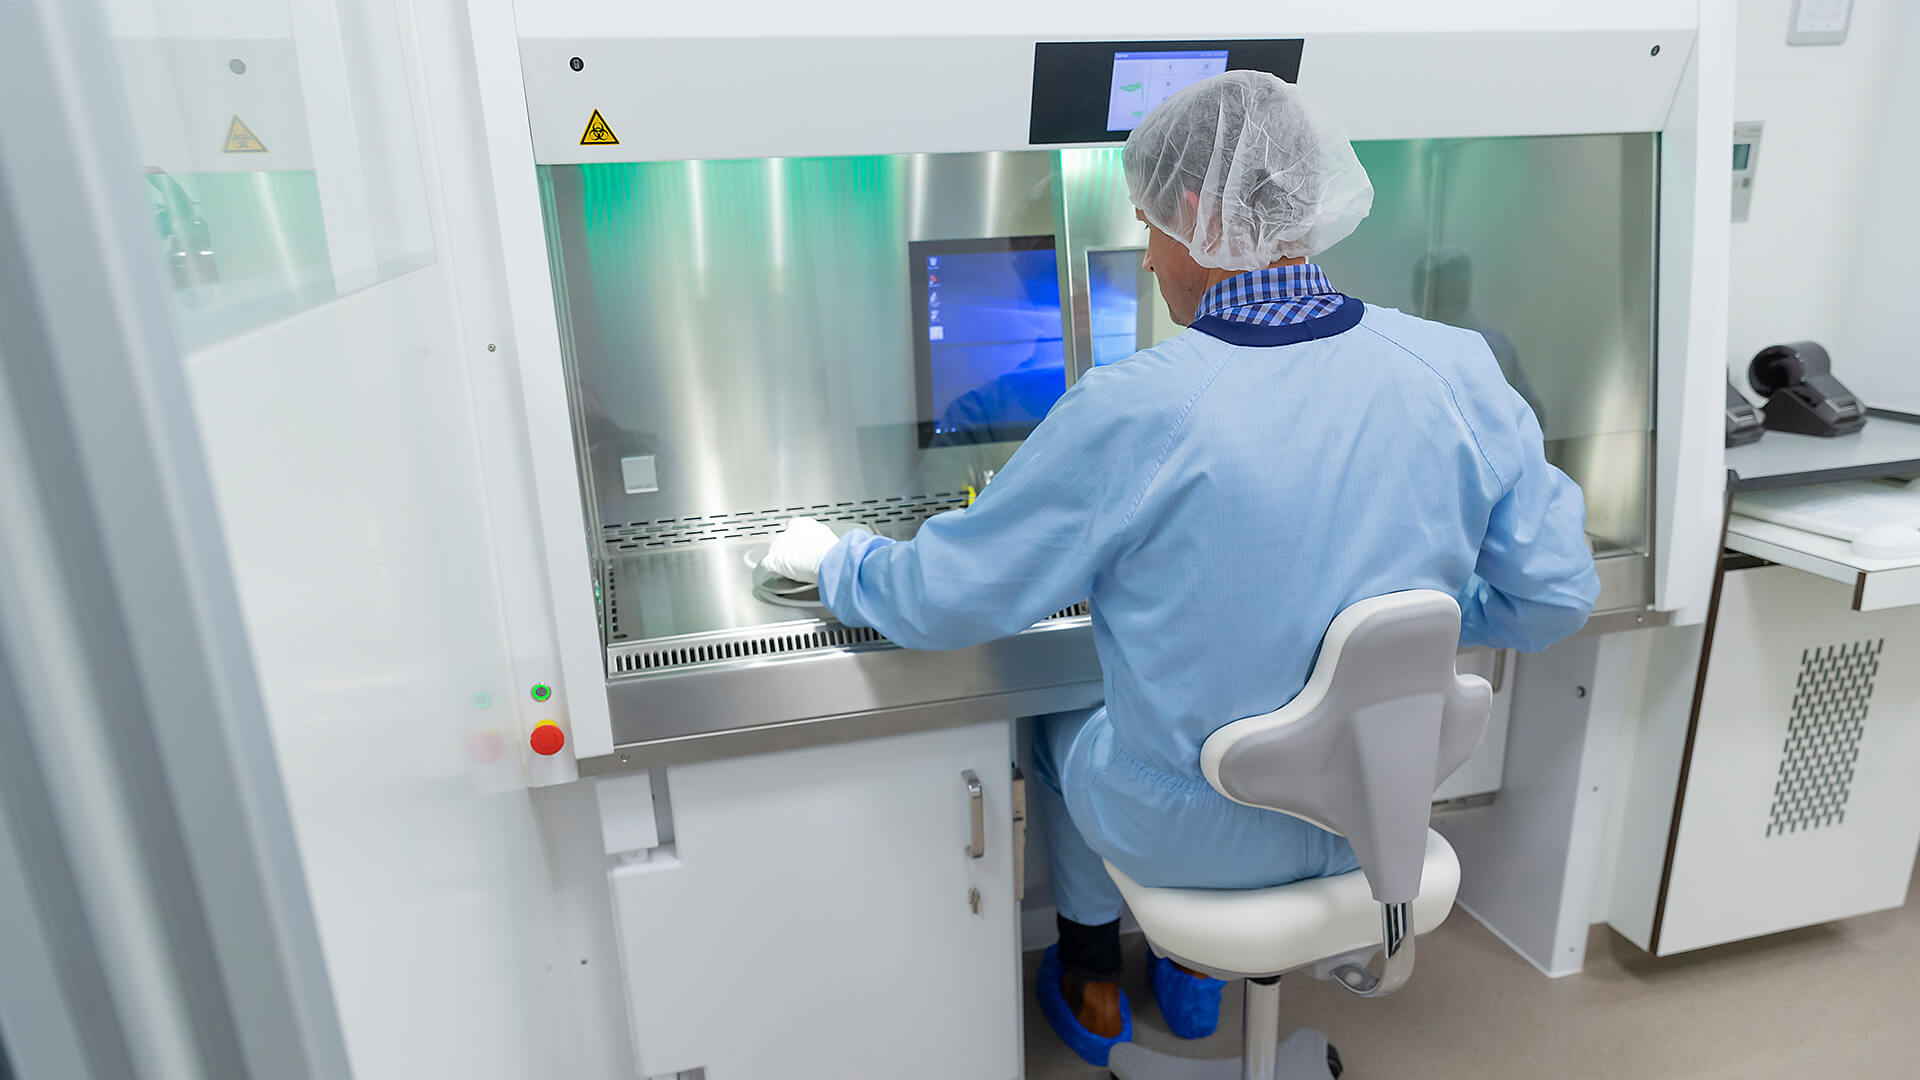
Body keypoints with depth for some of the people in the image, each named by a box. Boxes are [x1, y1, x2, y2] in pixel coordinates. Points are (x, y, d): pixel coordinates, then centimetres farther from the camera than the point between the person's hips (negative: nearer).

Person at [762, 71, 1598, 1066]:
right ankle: (1195, 971, 53)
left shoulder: (1131, 412, -27)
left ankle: (1093, 993, 50)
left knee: (1057, 728, 29)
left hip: (1194, 831, -4)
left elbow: (941, 598, -16)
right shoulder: (1457, 370, -14)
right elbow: (1552, 597, -4)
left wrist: (829, 559, 4)